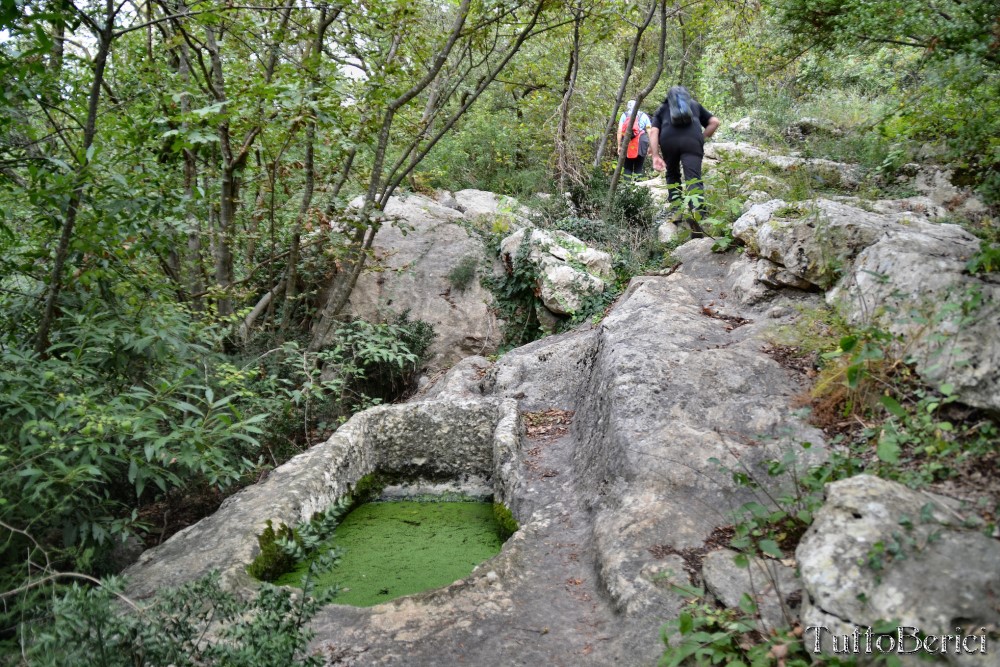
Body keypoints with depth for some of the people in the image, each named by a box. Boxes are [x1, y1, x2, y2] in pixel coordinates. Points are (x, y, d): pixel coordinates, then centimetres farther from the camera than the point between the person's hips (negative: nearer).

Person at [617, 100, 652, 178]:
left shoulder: (624, 115, 11)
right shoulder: (644, 115, 13)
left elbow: (619, 131, 1)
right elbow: (649, 132, 6)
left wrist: (619, 146, 2)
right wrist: (650, 146, 8)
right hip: (641, 144, 0)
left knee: (627, 167, 8)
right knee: (639, 167, 4)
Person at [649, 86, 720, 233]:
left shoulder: (662, 108, 30)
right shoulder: (695, 104, 34)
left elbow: (653, 131, 11)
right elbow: (714, 122, 19)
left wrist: (656, 156, 4)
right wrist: (702, 138, 25)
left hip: (668, 140, 1)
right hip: (692, 139, -1)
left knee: (673, 176, 22)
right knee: (694, 179, -10)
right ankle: (697, 214, -31)